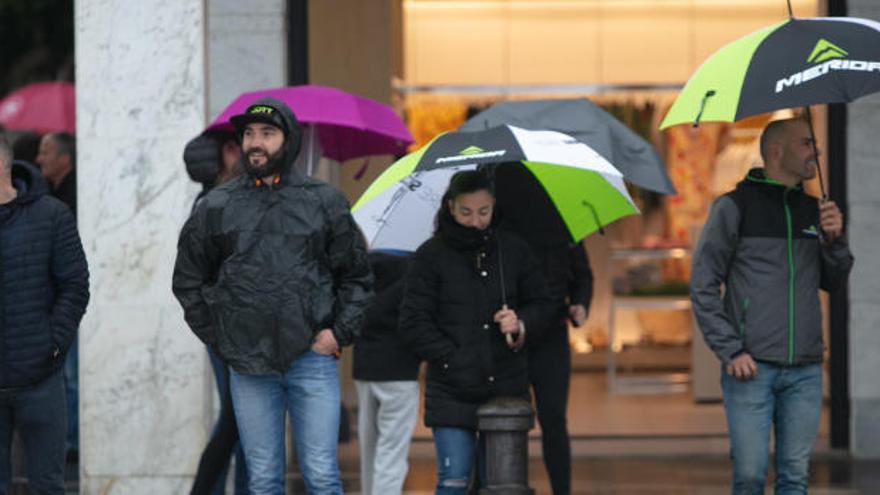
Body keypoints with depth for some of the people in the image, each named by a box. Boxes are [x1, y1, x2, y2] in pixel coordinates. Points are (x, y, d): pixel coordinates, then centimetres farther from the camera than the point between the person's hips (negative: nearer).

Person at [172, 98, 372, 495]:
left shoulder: (324, 203, 6)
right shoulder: (215, 207, 7)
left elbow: (357, 276, 12)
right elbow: (187, 280, 15)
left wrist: (339, 332, 0)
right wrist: (217, 338, 7)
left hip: (312, 359, -1)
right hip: (248, 365, 1)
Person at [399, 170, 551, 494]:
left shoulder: (513, 250, 7)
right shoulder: (431, 256, -1)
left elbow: (540, 304, 16)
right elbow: (414, 323, -3)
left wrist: (520, 325, -7)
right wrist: (453, 361, -11)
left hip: (506, 384, 3)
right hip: (452, 390, -3)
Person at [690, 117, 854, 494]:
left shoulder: (813, 209, 13)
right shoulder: (735, 207, -1)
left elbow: (834, 281, 18)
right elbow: (703, 286, -3)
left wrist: (834, 240, -2)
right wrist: (730, 351, -10)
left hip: (805, 372, 4)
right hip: (751, 367, -4)